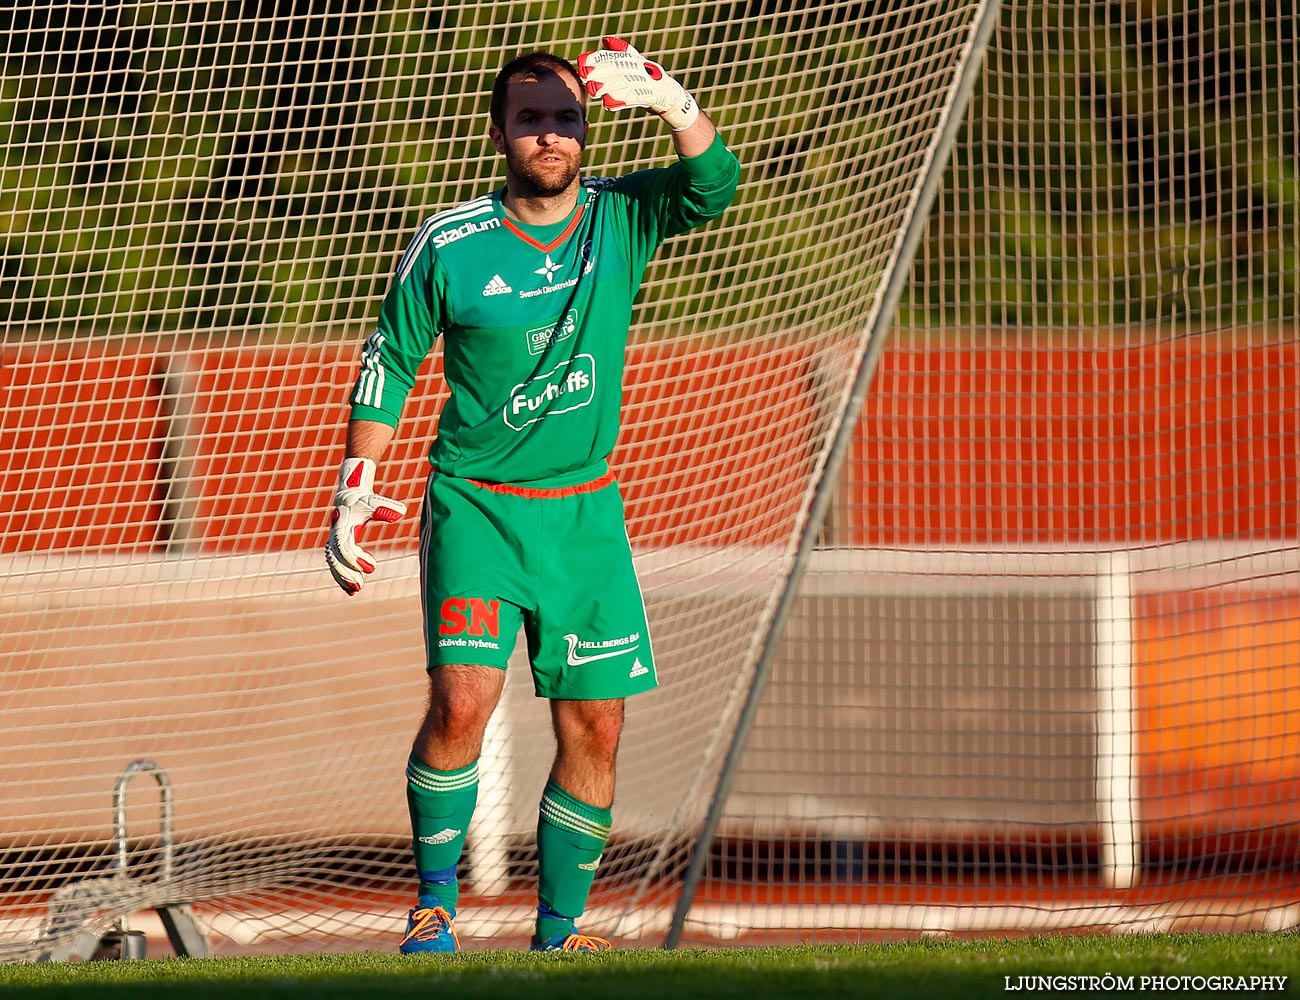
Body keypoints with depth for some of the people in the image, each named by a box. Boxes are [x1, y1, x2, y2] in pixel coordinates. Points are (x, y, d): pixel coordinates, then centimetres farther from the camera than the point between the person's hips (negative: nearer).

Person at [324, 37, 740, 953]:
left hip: (585, 509, 3)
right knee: (463, 700, -20)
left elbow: (711, 186, -19)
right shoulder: (449, 246, -5)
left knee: (595, 730, 2)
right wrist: (357, 489, 0)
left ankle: (558, 932, 15)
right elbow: (389, 365, 6)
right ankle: (435, 905, -4)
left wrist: (671, 102, -36)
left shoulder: (621, 218, 0)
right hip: (475, 501, -3)